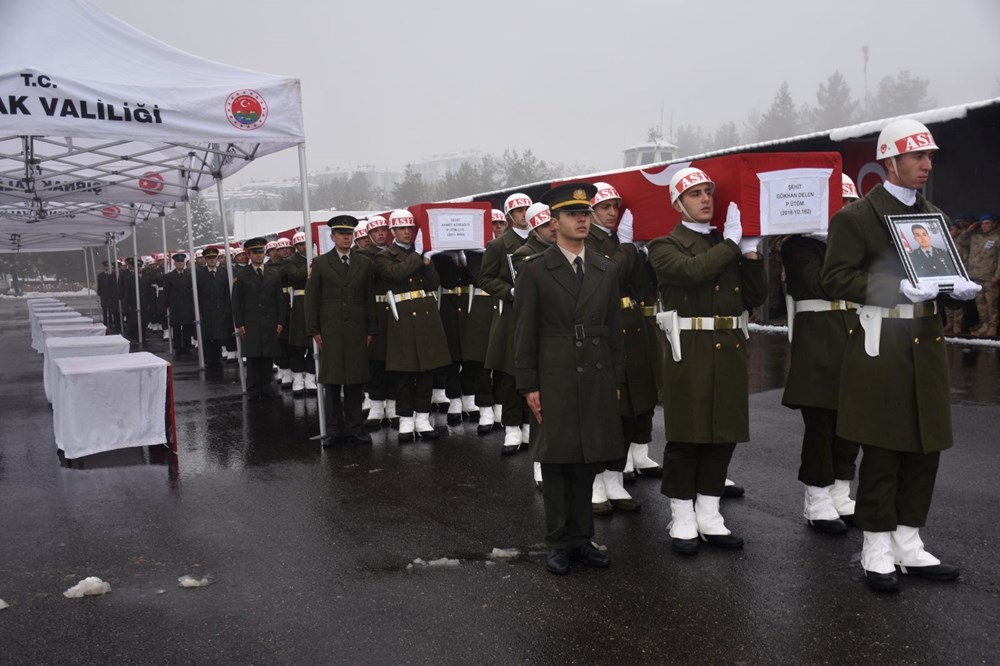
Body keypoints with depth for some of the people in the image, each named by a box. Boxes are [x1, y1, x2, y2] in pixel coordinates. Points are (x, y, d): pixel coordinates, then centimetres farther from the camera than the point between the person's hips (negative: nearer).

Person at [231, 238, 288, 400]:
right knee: (252, 357, -2)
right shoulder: (241, 275, 5)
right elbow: (236, 301, 2)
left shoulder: (273, 275, 11)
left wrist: (281, 322, 2)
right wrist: (239, 324, -5)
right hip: (250, 324, -2)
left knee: (268, 357, 1)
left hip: (269, 324, 2)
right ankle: (253, 390, 5)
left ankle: (266, 386, 10)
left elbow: (280, 300, 10)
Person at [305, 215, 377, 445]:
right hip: (330, 330, -1)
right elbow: (311, 299, 3)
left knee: (356, 380, 3)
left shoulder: (364, 263, 10)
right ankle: (337, 429, 9)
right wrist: (314, 330, -3)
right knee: (332, 381, 2)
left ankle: (355, 427, 11)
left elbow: (369, 298, 9)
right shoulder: (320, 263, 4)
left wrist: (371, 329, 4)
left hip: (357, 330, 2)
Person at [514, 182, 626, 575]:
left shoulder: (606, 271, 10)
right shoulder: (535, 270, -1)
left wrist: (617, 380, 9)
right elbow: (524, 332, -2)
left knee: (588, 459, 8)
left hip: (597, 379, 3)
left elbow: (615, 330, 13)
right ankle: (559, 543, 13)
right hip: (554, 378, -3)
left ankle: (581, 538, 19)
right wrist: (528, 385, -6)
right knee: (556, 459, 3)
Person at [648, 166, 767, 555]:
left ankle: (709, 516, 20)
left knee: (724, 435, 9)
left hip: (730, 350, 6)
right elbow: (693, 270, -22)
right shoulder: (665, 246, 1)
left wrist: (751, 252, 0)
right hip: (690, 351, -5)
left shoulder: (727, 244, 17)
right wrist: (732, 243, -13)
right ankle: (682, 520, 11)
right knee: (686, 437, 0)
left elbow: (756, 297, 10)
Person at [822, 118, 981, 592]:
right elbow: (834, 279, -13)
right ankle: (878, 550, 13)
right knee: (882, 452, 0)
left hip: (927, 344, 7)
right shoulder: (856, 217, -5)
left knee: (925, 449, 9)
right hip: (881, 346, -6)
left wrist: (957, 286, 1)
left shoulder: (934, 215, 16)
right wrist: (899, 287, -21)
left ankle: (908, 545, 22)